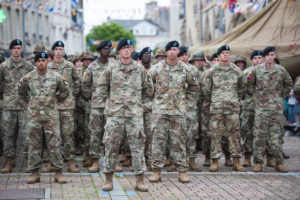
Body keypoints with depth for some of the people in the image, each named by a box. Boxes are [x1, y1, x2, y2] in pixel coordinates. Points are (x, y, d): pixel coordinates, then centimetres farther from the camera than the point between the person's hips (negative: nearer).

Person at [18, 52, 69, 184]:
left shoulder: (56, 77, 1)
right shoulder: (28, 77, 3)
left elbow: (65, 92, 14)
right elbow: (21, 91, 20)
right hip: (34, 115, 1)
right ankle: (35, 172, 11)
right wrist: (29, 100, 14)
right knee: (34, 144, 4)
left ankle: (58, 172, 4)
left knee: (54, 144, -1)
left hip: (51, 114, -1)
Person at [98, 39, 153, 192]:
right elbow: (101, 87, 9)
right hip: (115, 113, -1)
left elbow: (148, 90, 17)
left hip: (135, 113, 1)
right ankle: (108, 180, 12)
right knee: (111, 146, 2)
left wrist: (136, 99, 13)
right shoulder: (111, 68, 4)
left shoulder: (140, 69, 8)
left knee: (138, 146, 0)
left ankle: (139, 181, 6)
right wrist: (108, 101, 5)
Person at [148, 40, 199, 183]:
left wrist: (185, 97, 11)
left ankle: (182, 171, 9)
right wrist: (154, 95, 5)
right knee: (158, 140, -1)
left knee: (179, 141, 4)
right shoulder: (157, 68, 1)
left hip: (178, 110, 1)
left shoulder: (185, 69, 6)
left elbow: (194, 86, 20)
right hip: (160, 109, -1)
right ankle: (156, 170, 5)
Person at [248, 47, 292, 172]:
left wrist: (282, 95, 14)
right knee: (259, 136, -2)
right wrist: (258, 95, 5)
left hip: (277, 109, 1)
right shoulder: (256, 70, 2)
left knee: (277, 136, 3)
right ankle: (258, 163, 4)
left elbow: (288, 85, 21)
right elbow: (248, 83, 10)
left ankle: (279, 163, 9)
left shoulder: (281, 70, 7)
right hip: (261, 107, -1)